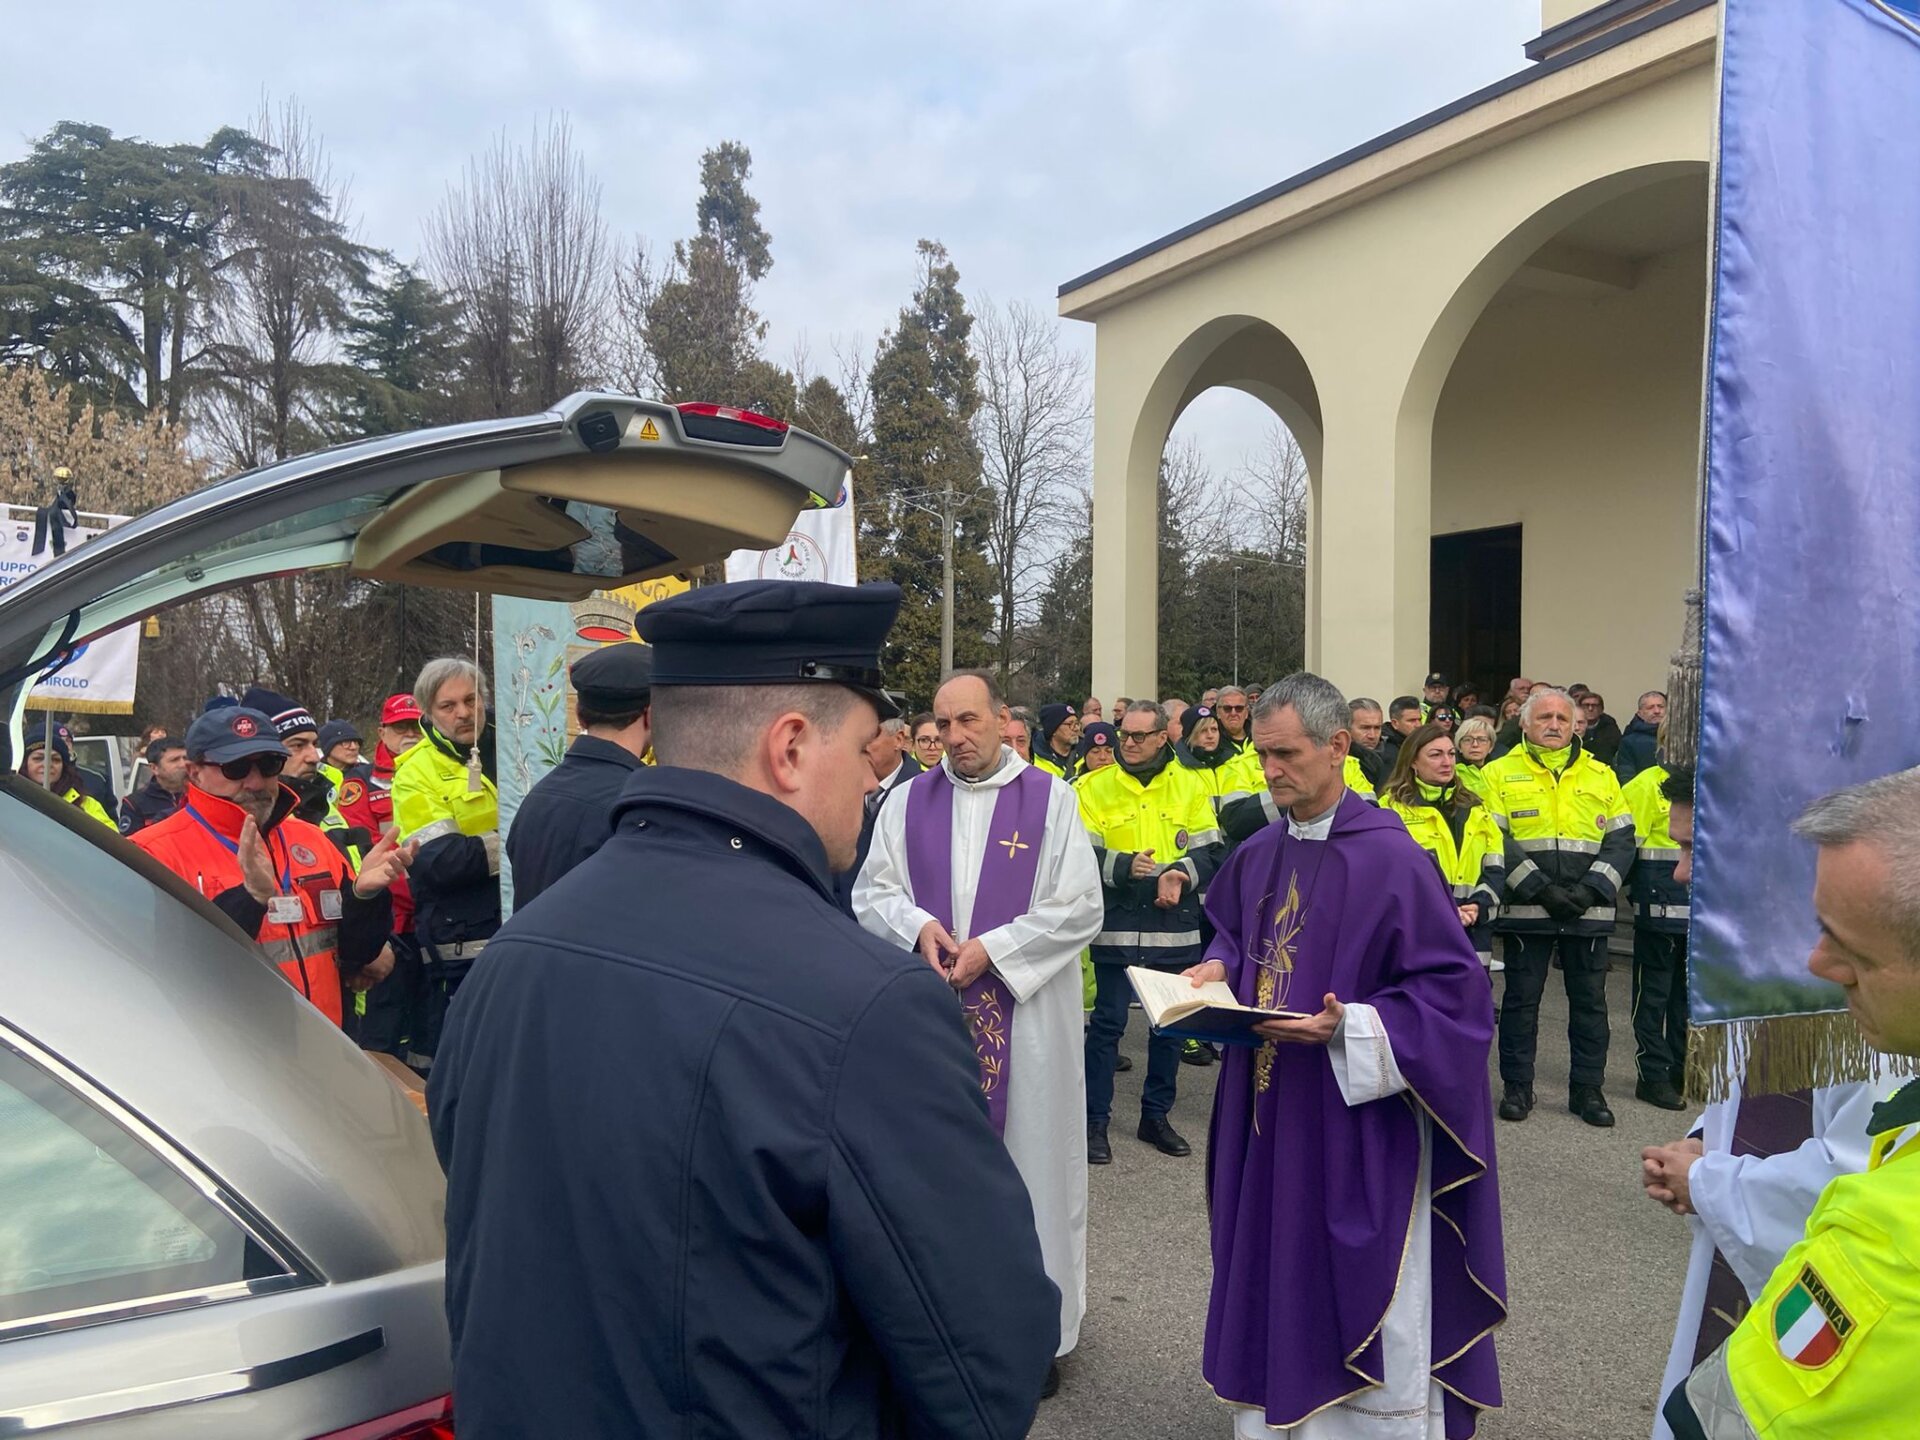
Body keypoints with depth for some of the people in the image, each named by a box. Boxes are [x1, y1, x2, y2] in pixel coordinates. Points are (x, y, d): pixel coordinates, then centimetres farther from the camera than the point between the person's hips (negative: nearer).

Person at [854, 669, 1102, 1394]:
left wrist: (991, 949, -13)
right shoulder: (911, 801, 5)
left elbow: (1080, 908, -7)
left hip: (1025, 1015, -2)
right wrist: (919, 926, -13)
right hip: (933, 1012, 2)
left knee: (1027, 1153, 6)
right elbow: (872, 891, 6)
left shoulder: (1051, 799, -3)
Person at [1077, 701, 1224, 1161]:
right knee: (1107, 1023, 2)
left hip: (1174, 926, 2)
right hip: (1117, 925, -2)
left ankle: (1157, 1115, 28)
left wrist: (1181, 873, -16)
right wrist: (1124, 866, -23)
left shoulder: (1189, 786, 4)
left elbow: (1211, 852, 3)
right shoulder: (1096, 786, -1)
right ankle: (1095, 1119, 14)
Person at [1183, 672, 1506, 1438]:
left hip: (1358, 1117, -7)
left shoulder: (1390, 858, -17)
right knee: (1276, 1279, 18)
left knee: (1362, 1298, 7)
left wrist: (1347, 1028, -25)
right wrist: (1218, 970, -1)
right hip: (1269, 1106, 7)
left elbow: (1452, 989, -16)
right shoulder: (1257, 855, 4)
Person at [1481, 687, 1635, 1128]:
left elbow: (1621, 839, 6)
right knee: (1521, 1000, 6)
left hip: (1589, 911, 3)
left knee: (1589, 1001, 10)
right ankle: (1517, 1088, 17)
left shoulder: (1601, 776, 10)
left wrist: (1591, 890, -8)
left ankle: (1587, 1089, 22)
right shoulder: (1501, 774, 1)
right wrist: (1541, 888, -15)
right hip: (1526, 909, -2)